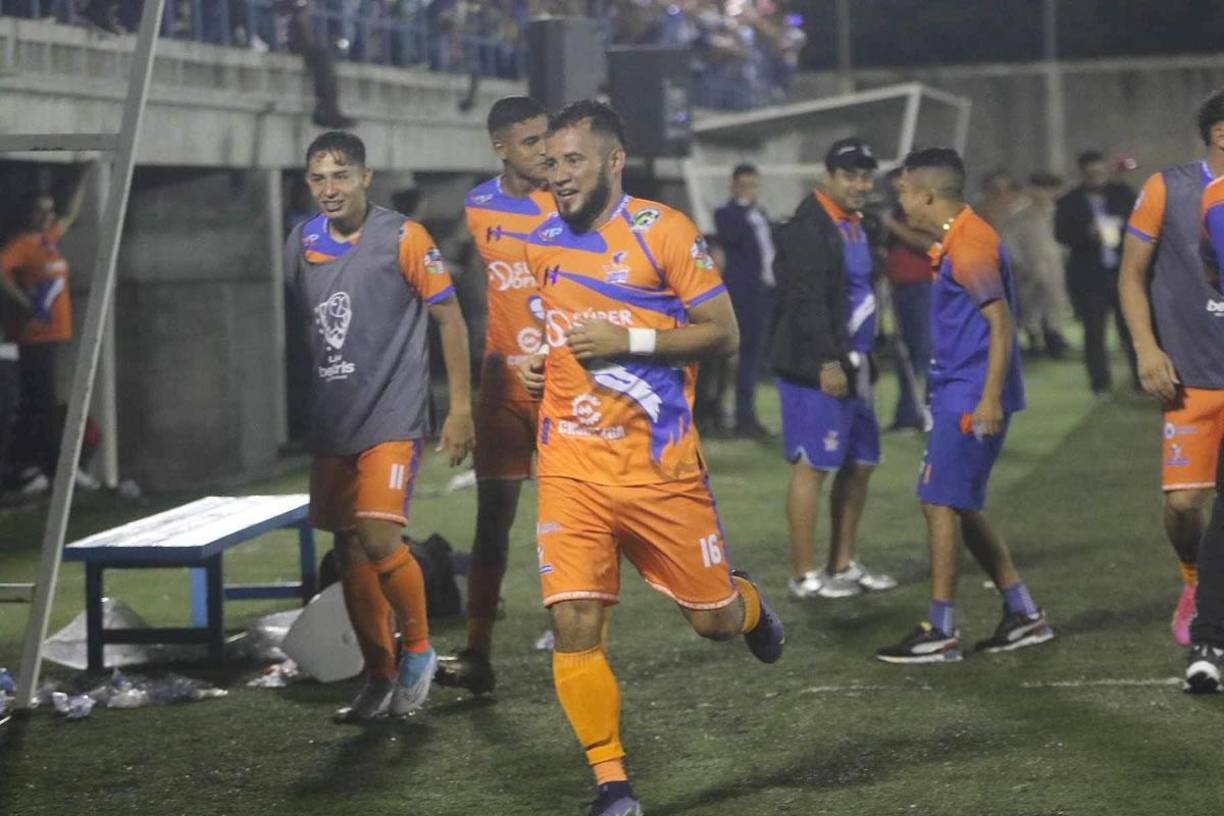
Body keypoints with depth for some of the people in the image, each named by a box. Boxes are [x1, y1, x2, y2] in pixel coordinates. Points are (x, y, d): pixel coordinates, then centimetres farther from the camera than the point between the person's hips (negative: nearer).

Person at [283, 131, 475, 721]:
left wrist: (460, 406, -6)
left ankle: (418, 649, 4)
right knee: (349, 552, 7)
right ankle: (380, 679, 19)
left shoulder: (403, 239, -7)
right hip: (330, 424, 6)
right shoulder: (301, 243, 8)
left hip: (392, 417, -6)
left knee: (379, 537, -19)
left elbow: (449, 318, -3)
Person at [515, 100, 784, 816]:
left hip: (660, 464, -3)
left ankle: (749, 606, 47)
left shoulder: (665, 232, -8)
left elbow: (723, 333, -8)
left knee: (712, 618, 8)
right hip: (572, 468, 3)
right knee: (574, 628, -10)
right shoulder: (543, 244, 10)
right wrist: (532, 362, 6)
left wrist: (628, 340, -18)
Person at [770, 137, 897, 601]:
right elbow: (807, 301, -21)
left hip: (851, 365, 10)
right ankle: (803, 576, -2)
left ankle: (842, 566, 23)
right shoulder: (809, 228, -14)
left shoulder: (853, 225, 17)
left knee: (860, 464, 13)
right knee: (812, 466, -6)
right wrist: (828, 363, -24)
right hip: (817, 368, -10)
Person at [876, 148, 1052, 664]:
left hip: (970, 398, -10)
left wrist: (990, 398, -25)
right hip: (956, 394, 10)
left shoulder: (970, 245, -15)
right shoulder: (954, 242, 16)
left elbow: (1001, 321, -21)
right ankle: (1023, 615, 19)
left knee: (941, 503, -8)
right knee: (960, 508, 14)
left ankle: (940, 633, -4)